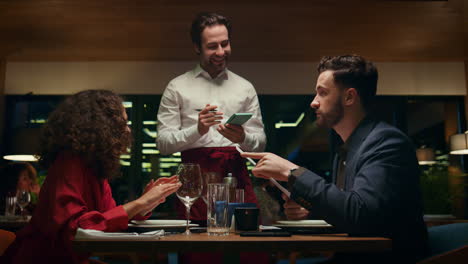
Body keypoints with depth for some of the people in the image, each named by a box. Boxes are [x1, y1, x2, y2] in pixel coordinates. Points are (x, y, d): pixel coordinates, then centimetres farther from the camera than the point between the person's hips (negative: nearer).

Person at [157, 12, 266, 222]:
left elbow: (260, 143, 12)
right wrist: (197, 130, -13)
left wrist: (243, 138, -10)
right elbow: (163, 144, 2)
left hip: (236, 174, 2)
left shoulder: (245, 88, 15)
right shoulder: (177, 88, 9)